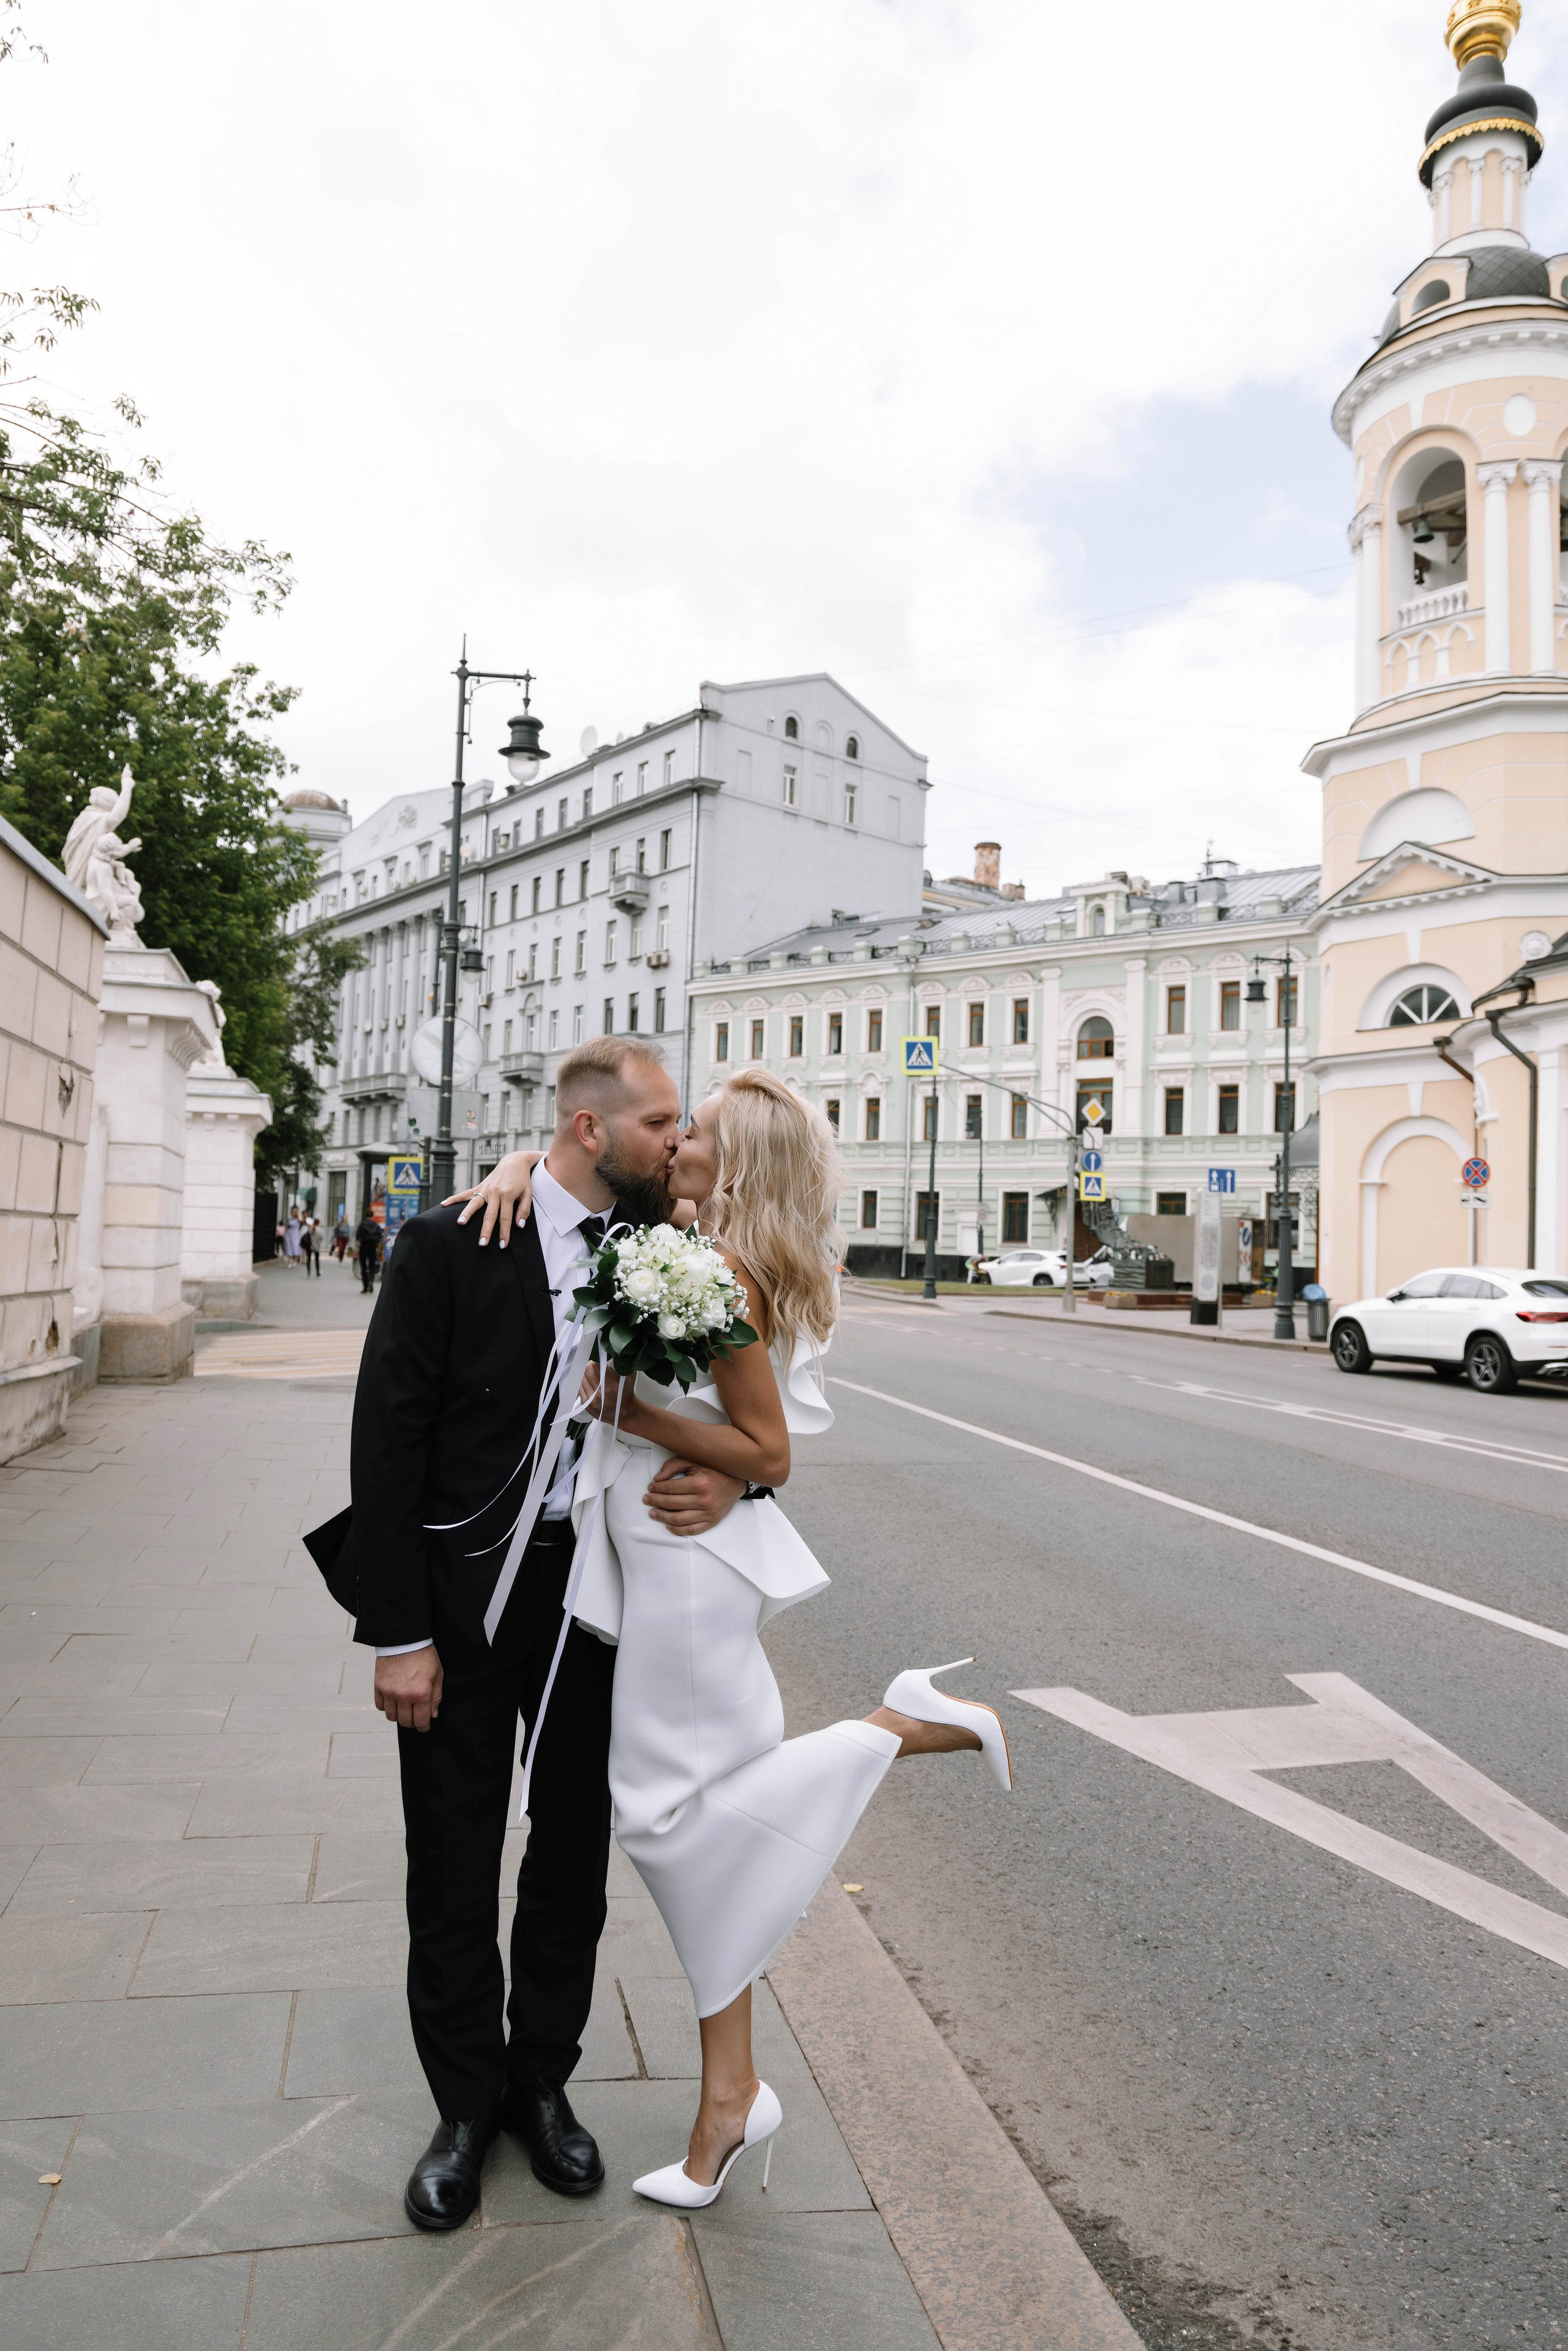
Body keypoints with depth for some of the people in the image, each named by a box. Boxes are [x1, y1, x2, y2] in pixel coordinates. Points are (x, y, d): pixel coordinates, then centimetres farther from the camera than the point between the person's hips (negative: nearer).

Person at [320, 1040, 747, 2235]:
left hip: (598, 1592, 3)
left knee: (574, 1859, 17)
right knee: (453, 1872, 13)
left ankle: (542, 2081, 40)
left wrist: (733, 1476, -18)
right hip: (462, 1596, -3)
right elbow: (387, 1444, -12)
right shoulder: (449, 1246, -12)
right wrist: (398, 1634, -14)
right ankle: (467, 2104, 36)